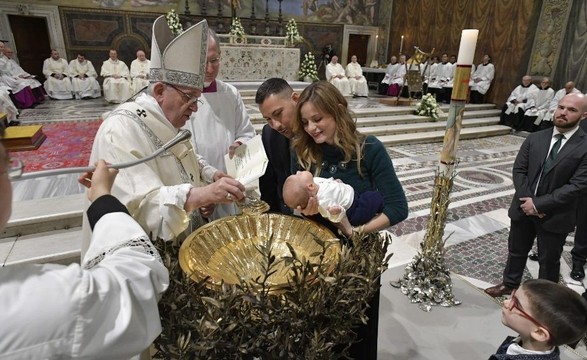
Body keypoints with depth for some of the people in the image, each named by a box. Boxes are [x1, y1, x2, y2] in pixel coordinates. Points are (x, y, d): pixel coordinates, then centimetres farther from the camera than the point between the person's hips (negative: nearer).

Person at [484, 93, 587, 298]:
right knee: (516, 251, 20)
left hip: (554, 215, -3)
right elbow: (518, 170, 0)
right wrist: (528, 201, -13)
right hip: (524, 208, 4)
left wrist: (539, 204, -19)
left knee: (548, 260, 15)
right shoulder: (535, 138, 0)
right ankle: (509, 284, 42)